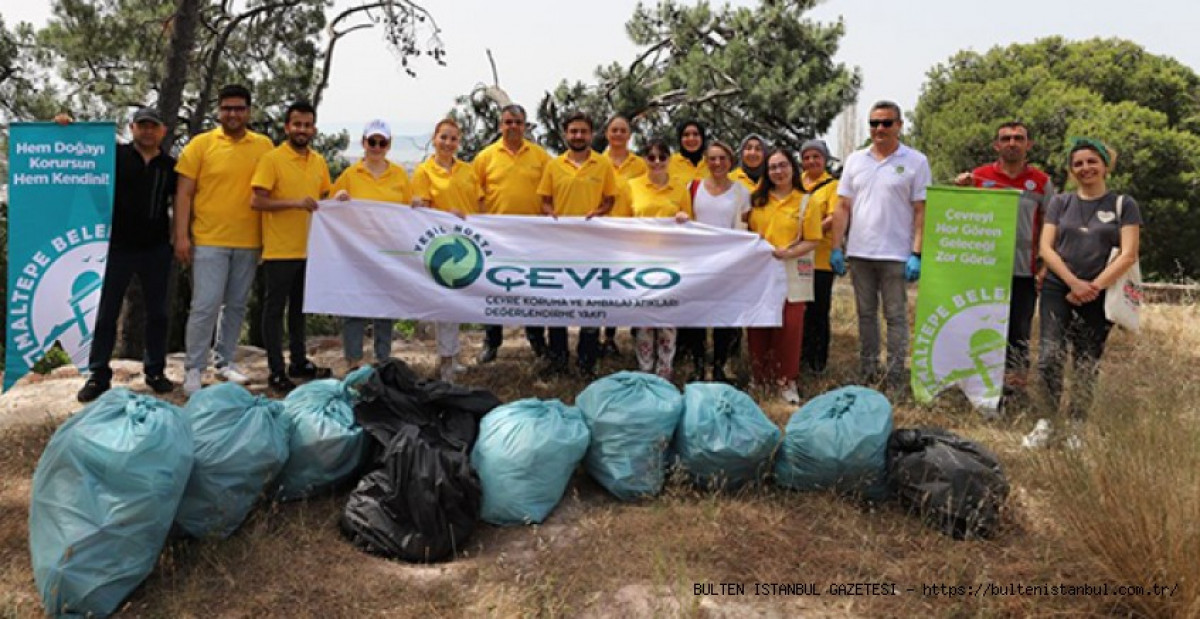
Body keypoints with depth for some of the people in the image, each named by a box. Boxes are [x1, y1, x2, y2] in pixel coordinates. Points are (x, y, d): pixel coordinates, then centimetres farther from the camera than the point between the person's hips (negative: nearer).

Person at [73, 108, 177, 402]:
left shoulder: (171, 165, 6)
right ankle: (99, 375, 11)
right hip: (118, 246, -1)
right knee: (107, 312, 3)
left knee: (157, 312, 8)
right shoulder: (115, 155, 2)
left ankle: (155, 371, 19)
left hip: (157, 249, 2)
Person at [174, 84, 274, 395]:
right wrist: (181, 236, -8)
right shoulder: (201, 144, 0)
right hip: (209, 241, -3)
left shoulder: (264, 145, 5)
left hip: (249, 242, 3)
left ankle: (225, 361, 26)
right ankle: (193, 370, 5)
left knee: (236, 305, 12)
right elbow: (184, 193, -1)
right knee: (205, 306, -5)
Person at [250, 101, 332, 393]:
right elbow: (256, 202, -14)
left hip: (309, 248, 6)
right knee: (275, 309, 3)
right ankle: (276, 372, 9)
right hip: (280, 250, -6)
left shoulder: (319, 162, 9)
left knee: (300, 308, 17)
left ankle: (299, 362, 29)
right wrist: (295, 203, -23)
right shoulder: (272, 159, -9)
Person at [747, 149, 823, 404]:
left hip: (791, 273, -2)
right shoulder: (757, 200, 9)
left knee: (789, 328, -3)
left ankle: (786, 381, 9)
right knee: (758, 327, 5)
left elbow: (812, 241, -3)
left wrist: (788, 253, -19)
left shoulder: (806, 203, 1)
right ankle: (760, 377, 19)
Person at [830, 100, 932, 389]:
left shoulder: (916, 162, -1)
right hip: (859, 253, 4)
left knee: (895, 316, 2)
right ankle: (867, 373, 22)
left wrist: (916, 254, -11)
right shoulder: (855, 160, 8)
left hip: (896, 255, -4)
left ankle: (895, 378, 8)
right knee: (866, 314, 12)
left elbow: (921, 211, -4)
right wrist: (836, 247, 2)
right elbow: (843, 207, 8)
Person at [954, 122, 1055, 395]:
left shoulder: (1041, 182, 4)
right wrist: (962, 188, -10)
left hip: (1024, 271, 0)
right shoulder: (978, 176, 3)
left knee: (1018, 334, 6)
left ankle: (1014, 388, 15)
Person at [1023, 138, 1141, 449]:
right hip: (1058, 289, 1)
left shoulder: (1124, 205, 5)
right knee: (1050, 356, -13)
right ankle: (1046, 423, -5)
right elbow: (1046, 247, 1)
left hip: (1100, 294, 0)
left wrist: (1094, 287, -13)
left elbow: (1128, 255, -4)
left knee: (1087, 364, 3)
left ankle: (1075, 429, 12)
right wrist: (1073, 282, -11)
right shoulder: (1060, 202, 9)